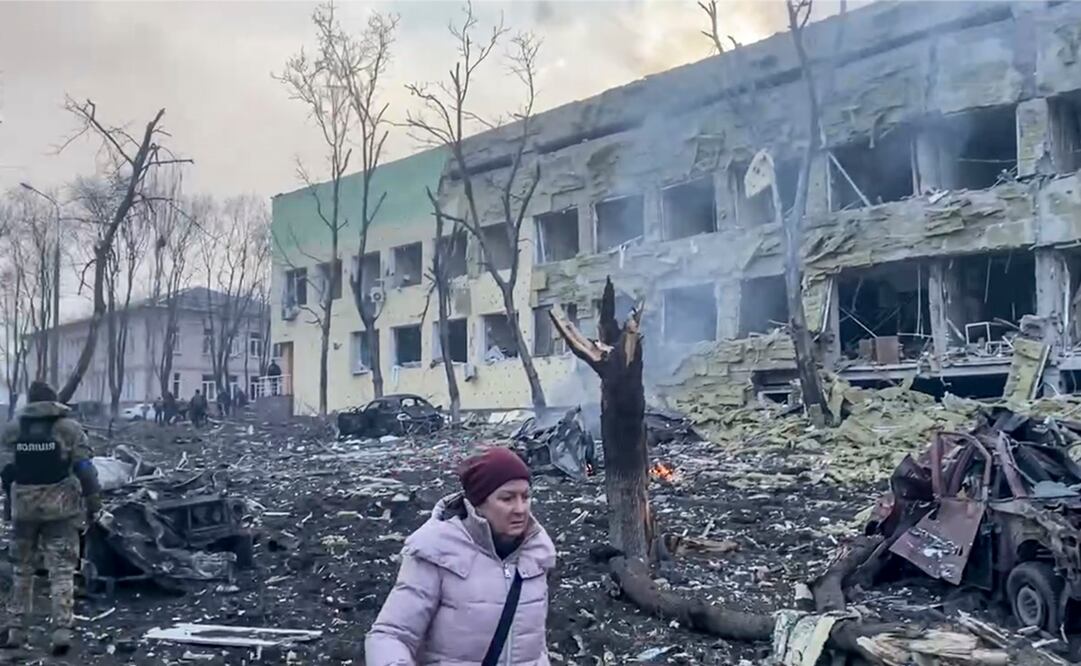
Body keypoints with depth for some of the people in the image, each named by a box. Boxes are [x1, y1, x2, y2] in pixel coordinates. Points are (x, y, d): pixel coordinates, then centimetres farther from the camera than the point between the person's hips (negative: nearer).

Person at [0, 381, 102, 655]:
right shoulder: (69, 427, -3)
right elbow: (84, 468, -7)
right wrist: (93, 502, -1)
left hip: (24, 506, 3)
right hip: (61, 506, -3)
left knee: (22, 568, 18)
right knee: (62, 569, 1)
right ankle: (62, 629, -8)